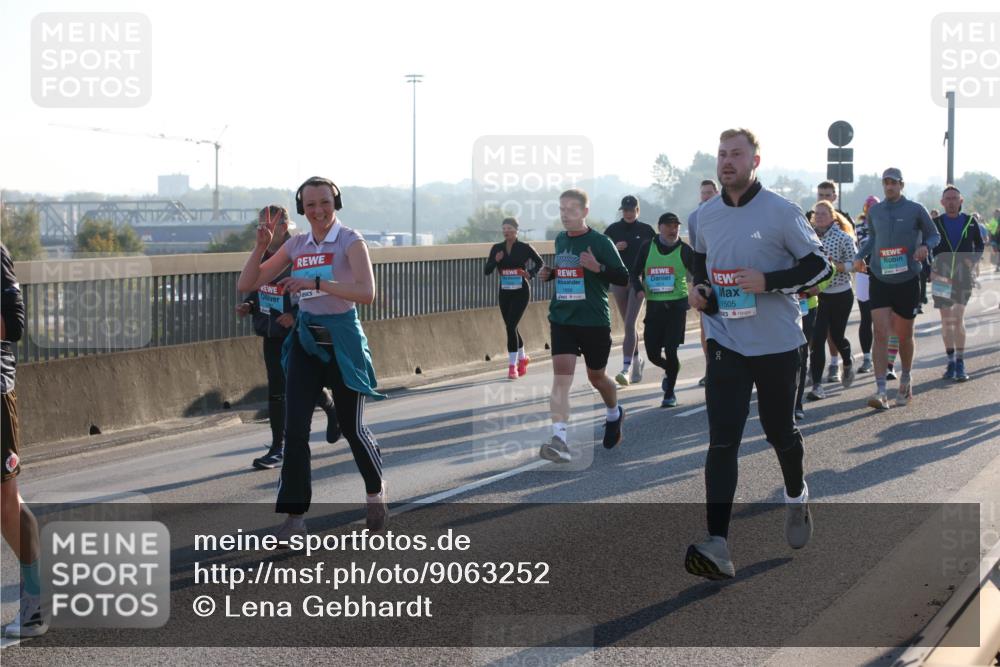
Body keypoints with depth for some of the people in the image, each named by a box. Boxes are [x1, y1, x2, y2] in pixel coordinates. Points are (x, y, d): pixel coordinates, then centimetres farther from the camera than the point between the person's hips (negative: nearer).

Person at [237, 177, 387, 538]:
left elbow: (366, 292, -24)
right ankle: (295, 513, 1)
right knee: (295, 428, -6)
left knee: (352, 427, 5)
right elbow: (246, 284, 7)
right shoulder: (296, 245, 6)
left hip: (342, 341, -4)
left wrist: (314, 282, -29)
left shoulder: (350, 240, -9)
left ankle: (376, 492, 32)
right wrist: (260, 247, -8)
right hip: (305, 341, 4)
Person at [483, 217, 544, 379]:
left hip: (521, 292, -5)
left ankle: (512, 365, -10)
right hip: (504, 293, 5)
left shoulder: (524, 248, -6)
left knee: (511, 326, -15)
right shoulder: (496, 248, 2)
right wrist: (495, 261, -18)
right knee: (511, 328, 13)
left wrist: (531, 273, -10)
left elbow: (540, 262, 7)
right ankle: (523, 358, 35)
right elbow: (487, 271, 1)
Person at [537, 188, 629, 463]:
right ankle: (559, 440, -22)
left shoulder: (600, 242, -8)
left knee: (596, 376, 13)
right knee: (561, 374, -14)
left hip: (594, 320, -3)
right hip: (562, 319, 3)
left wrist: (598, 267, -25)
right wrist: (549, 273, 5)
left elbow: (623, 278, -9)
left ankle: (614, 414, 46)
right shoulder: (560, 240, 9)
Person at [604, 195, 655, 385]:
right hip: (618, 281, 3)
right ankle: (636, 361, 29)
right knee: (628, 325, 13)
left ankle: (626, 369, -17)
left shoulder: (646, 230, 0)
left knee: (629, 324, -13)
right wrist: (614, 248, -11)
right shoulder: (613, 230, 5)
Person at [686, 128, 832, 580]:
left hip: (776, 343, -2)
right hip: (726, 343, 3)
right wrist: (698, 287, 4)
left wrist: (768, 282, -21)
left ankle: (797, 499, 47)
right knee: (722, 441, -10)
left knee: (780, 431, 13)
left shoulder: (781, 213, -10)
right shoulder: (706, 216, 5)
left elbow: (819, 266, -8)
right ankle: (717, 547, -18)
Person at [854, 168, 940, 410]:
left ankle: (906, 380, 35)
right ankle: (880, 391, -14)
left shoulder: (915, 210, -3)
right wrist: (860, 256, 4)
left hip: (907, 280, -1)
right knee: (881, 334, -11)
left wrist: (925, 246, -16)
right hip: (879, 279, 1)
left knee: (904, 336, 11)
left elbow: (934, 234, 5)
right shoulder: (874, 211, 7)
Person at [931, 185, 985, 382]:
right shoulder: (935, 223, 5)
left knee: (958, 318, -11)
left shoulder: (970, 222, 5)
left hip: (963, 276, -1)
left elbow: (979, 245, 16)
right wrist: (930, 271, -5)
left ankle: (960, 363, -7)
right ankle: (951, 361, 13)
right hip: (941, 276, 1)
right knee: (946, 320, 4)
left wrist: (974, 261, -3)